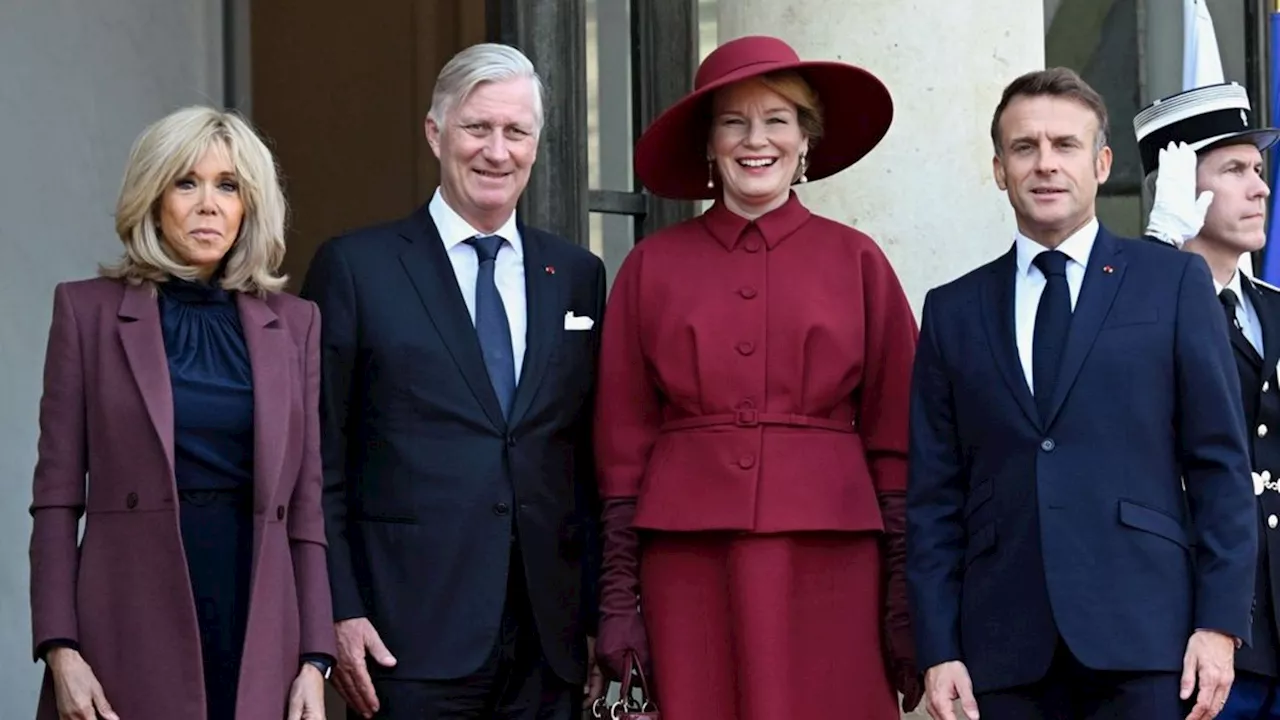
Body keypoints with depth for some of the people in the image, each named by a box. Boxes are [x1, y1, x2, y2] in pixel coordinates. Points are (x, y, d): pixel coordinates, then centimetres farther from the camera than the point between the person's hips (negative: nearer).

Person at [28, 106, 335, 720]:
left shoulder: (293, 324, 9)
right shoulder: (88, 310, 3)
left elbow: (305, 503, 8)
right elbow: (57, 494, 1)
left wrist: (314, 659, 0)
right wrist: (60, 650, -8)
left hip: (257, 627, 2)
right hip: (132, 627, -2)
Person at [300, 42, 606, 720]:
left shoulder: (579, 275, 13)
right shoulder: (355, 266, 3)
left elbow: (594, 463, 13)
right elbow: (319, 461, 0)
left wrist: (602, 613, 7)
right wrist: (338, 612, -8)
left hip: (550, 641, 3)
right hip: (413, 634, -3)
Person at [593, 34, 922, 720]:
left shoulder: (857, 261, 5)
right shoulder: (651, 267, 7)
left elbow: (894, 441, 5)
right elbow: (623, 445, 7)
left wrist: (905, 593, -1)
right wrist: (619, 597, 1)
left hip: (826, 559, 0)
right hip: (689, 559, 1)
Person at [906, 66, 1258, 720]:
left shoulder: (1173, 282, 9)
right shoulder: (954, 311, 14)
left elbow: (1220, 465, 4)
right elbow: (934, 495, 11)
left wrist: (1220, 622, -4)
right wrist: (938, 649, 2)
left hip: (1143, 637, -2)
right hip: (1007, 653, 2)